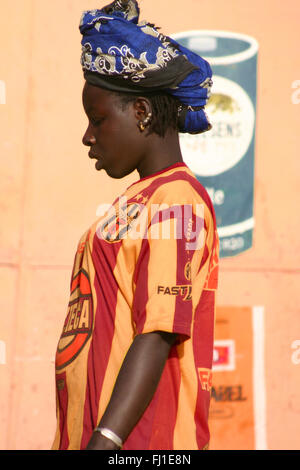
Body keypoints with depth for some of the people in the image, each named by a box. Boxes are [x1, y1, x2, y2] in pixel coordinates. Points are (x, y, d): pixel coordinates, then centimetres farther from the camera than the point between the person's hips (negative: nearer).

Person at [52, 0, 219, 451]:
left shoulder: (176, 201, -10)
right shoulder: (136, 202, 18)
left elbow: (158, 336, -18)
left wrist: (104, 441, -23)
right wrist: (82, 440, 17)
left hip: (140, 440, -9)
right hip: (90, 434, 9)